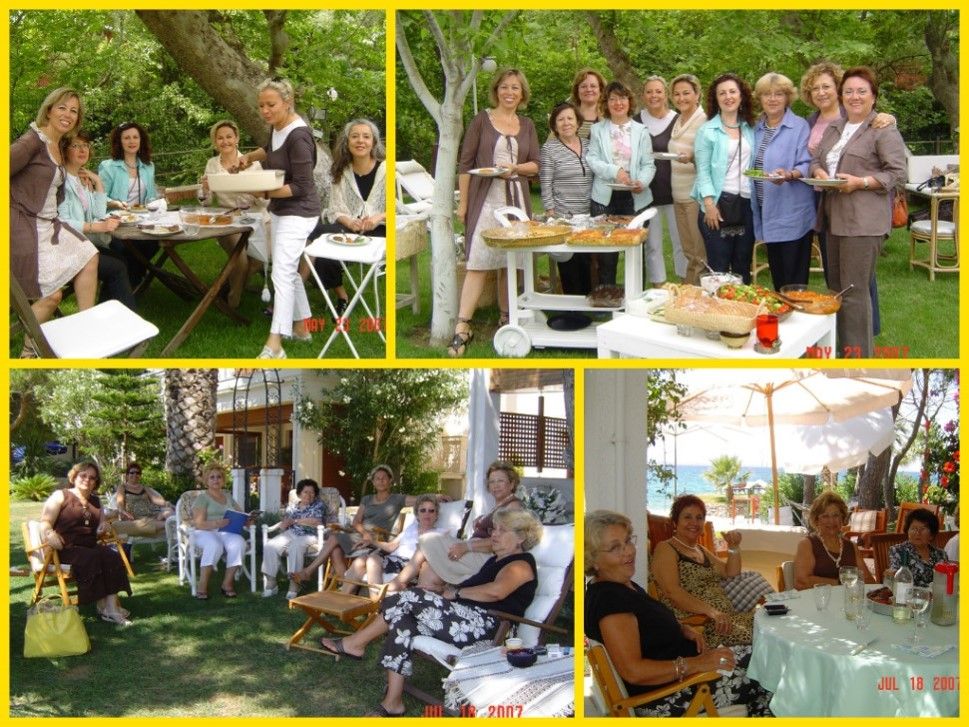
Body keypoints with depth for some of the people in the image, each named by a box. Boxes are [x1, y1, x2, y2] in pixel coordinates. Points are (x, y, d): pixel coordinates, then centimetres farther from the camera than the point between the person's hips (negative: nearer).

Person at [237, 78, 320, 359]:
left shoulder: (298, 136, -22)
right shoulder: (277, 126, 2)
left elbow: (301, 187, -22)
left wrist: (266, 192, -28)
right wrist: (251, 156, 9)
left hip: (298, 212, -10)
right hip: (280, 210, 10)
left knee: (282, 273, -15)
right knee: (289, 270, 17)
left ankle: (274, 344, -18)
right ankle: (301, 327, 30)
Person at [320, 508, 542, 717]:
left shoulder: (521, 564, -5)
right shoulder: (497, 560, 28)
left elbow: (496, 591, -26)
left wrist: (456, 593, -14)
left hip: (484, 624, -10)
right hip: (467, 617, 10)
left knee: (410, 599, -21)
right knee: (401, 619, -12)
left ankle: (354, 644, -6)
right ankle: (392, 702, -15)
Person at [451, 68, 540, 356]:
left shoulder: (527, 125, 13)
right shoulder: (482, 120, 2)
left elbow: (535, 165, 10)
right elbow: (466, 163, 0)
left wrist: (514, 168, -10)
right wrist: (462, 203, -5)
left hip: (516, 200, 4)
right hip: (485, 199, -4)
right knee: (478, 263, -10)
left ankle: (506, 318, 18)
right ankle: (462, 327, -12)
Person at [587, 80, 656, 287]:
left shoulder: (640, 131, 10)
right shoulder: (598, 130, 9)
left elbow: (648, 164, 3)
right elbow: (592, 160, -2)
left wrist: (642, 181, -17)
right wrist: (614, 171, -19)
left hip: (635, 198, 1)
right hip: (605, 198, -1)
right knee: (606, 256, 0)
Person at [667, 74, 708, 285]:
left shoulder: (704, 121, -10)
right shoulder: (678, 121, 14)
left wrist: (692, 158, -30)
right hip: (679, 195, 8)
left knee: (701, 254, -4)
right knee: (688, 252, 12)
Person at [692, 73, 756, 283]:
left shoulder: (750, 129, 11)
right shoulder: (707, 131, 0)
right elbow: (703, 170, -4)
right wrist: (709, 203, -14)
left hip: (746, 203, 4)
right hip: (719, 203, -4)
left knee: (743, 265, 9)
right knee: (719, 266, -2)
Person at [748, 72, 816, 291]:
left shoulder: (800, 127, -7)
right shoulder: (757, 129, 12)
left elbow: (807, 166, -13)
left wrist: (789, 174, -33)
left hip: (792, 215, -6)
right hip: (768, 215, 6)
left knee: (794, 282, -3)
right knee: (777, 278, 14)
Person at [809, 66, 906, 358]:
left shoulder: (884, 129, -5)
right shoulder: (834, 128, 18)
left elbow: (898, 173, -10)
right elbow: (816, 160, 23)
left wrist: (860, 183, -19)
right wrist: (818, 171, 0)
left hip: (864, 221, -8)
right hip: (834, 218, 8)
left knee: (854, 290, -8)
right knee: (836, 287, 12)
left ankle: (858, 355, -2)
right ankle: (843, 347, 21)